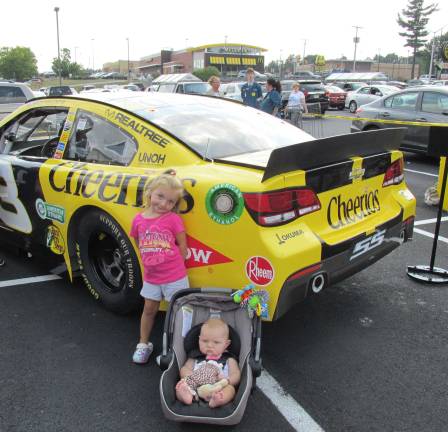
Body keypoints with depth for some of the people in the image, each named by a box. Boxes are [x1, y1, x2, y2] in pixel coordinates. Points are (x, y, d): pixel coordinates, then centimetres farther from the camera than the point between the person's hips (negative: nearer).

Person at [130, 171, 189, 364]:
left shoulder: (173, 219, -13)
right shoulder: (138, 220, -1)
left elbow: (182, 246, -6)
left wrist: (174, 266, -3)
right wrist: (150, 261, 5)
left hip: (174, 277, -4)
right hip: (150, 277, 4)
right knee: (149, 309, 17)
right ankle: (143, 344, 34)